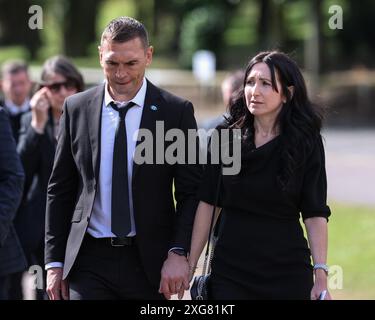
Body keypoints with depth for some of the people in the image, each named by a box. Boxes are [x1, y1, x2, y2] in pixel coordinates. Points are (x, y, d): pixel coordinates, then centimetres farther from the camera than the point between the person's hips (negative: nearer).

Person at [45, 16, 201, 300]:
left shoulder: (177, 112, -1)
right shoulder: (76, 109, 5)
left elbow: (191, 193, -1)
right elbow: (60, 190, 9)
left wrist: (178, 253, -13)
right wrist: (55, 261, 4)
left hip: (149, 262, -1)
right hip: (89, 260, 1)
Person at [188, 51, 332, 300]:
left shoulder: (307, 142, -3)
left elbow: (315, 214, -6)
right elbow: (207, 204, 4)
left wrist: (321, 277, -14)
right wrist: (190, 264, 0)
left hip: (288, 272, -1)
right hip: (229, 269, 1)